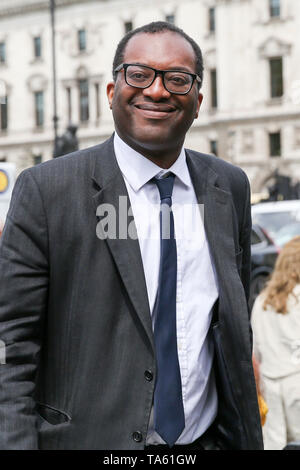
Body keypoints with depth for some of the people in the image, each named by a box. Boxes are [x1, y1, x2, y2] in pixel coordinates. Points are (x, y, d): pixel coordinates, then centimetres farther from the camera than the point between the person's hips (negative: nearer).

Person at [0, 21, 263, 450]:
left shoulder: (230, 188, 3)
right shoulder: (46, 190, -12)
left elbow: (236, 326, 11)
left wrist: (246, 436, 11)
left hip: (207, 438, 4)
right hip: (89, 438, -4)